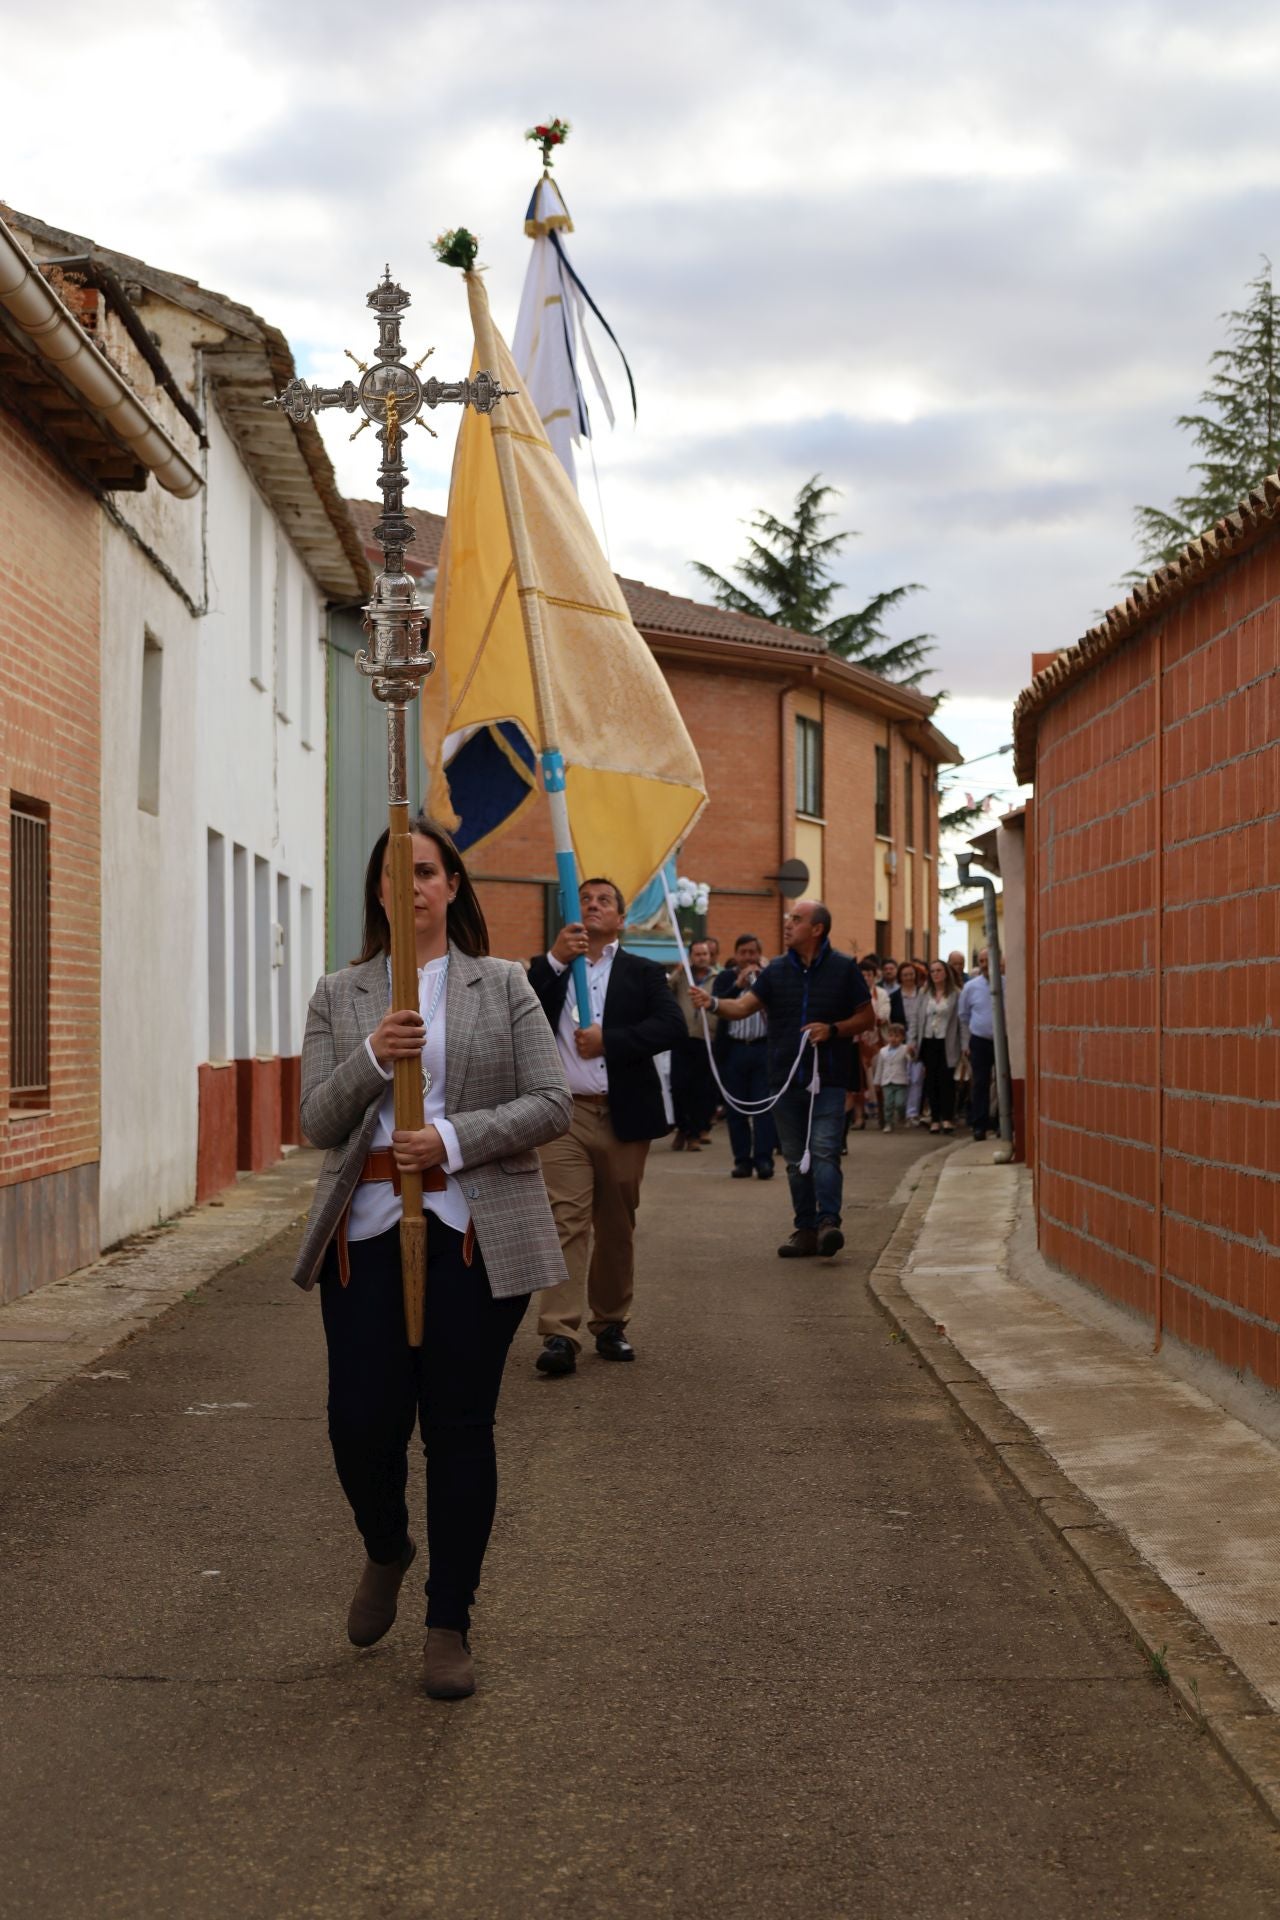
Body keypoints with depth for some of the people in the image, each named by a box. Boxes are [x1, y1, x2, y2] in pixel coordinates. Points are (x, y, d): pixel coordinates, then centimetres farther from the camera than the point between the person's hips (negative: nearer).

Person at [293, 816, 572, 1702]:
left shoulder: (504, 986, 6)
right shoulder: (339, 996, 10)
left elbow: (551, 1104, -1)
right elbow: (318, 1122, 3)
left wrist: (454, 1139, -14)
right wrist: (372, 1059, -15)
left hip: (474, 1233, -1)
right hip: (368, 1230, 1)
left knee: (460, 1428, 2)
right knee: (361, 1421, -2)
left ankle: (451, 1625, 16)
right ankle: (386, 1550, 33)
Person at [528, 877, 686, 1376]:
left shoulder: (644, 973, 11)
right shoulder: (548, 969, 13)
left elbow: (672, 1027, -5)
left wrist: (608, 1040, -14)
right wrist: (555, 959, -13)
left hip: (624, 1116, 1)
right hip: (565, 1114, -1)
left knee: (617, 1227, 10)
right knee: (566, 1221, -12)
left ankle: (610, 1324, 22)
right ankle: (560, 1335, -17)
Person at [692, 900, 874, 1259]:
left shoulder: (844, 968, -1)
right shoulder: (776, 970, 7)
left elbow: (867, 1015, 3)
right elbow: (744, 1006, -3)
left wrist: (832, 1029, -13)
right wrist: (714, 1003, -24)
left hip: (828, 1080, -4)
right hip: (785, 1078, 4)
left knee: (824, 1150, -16)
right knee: (795, 1158, 7)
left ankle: (828, 1221, -20)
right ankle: (805, 1229, 12)